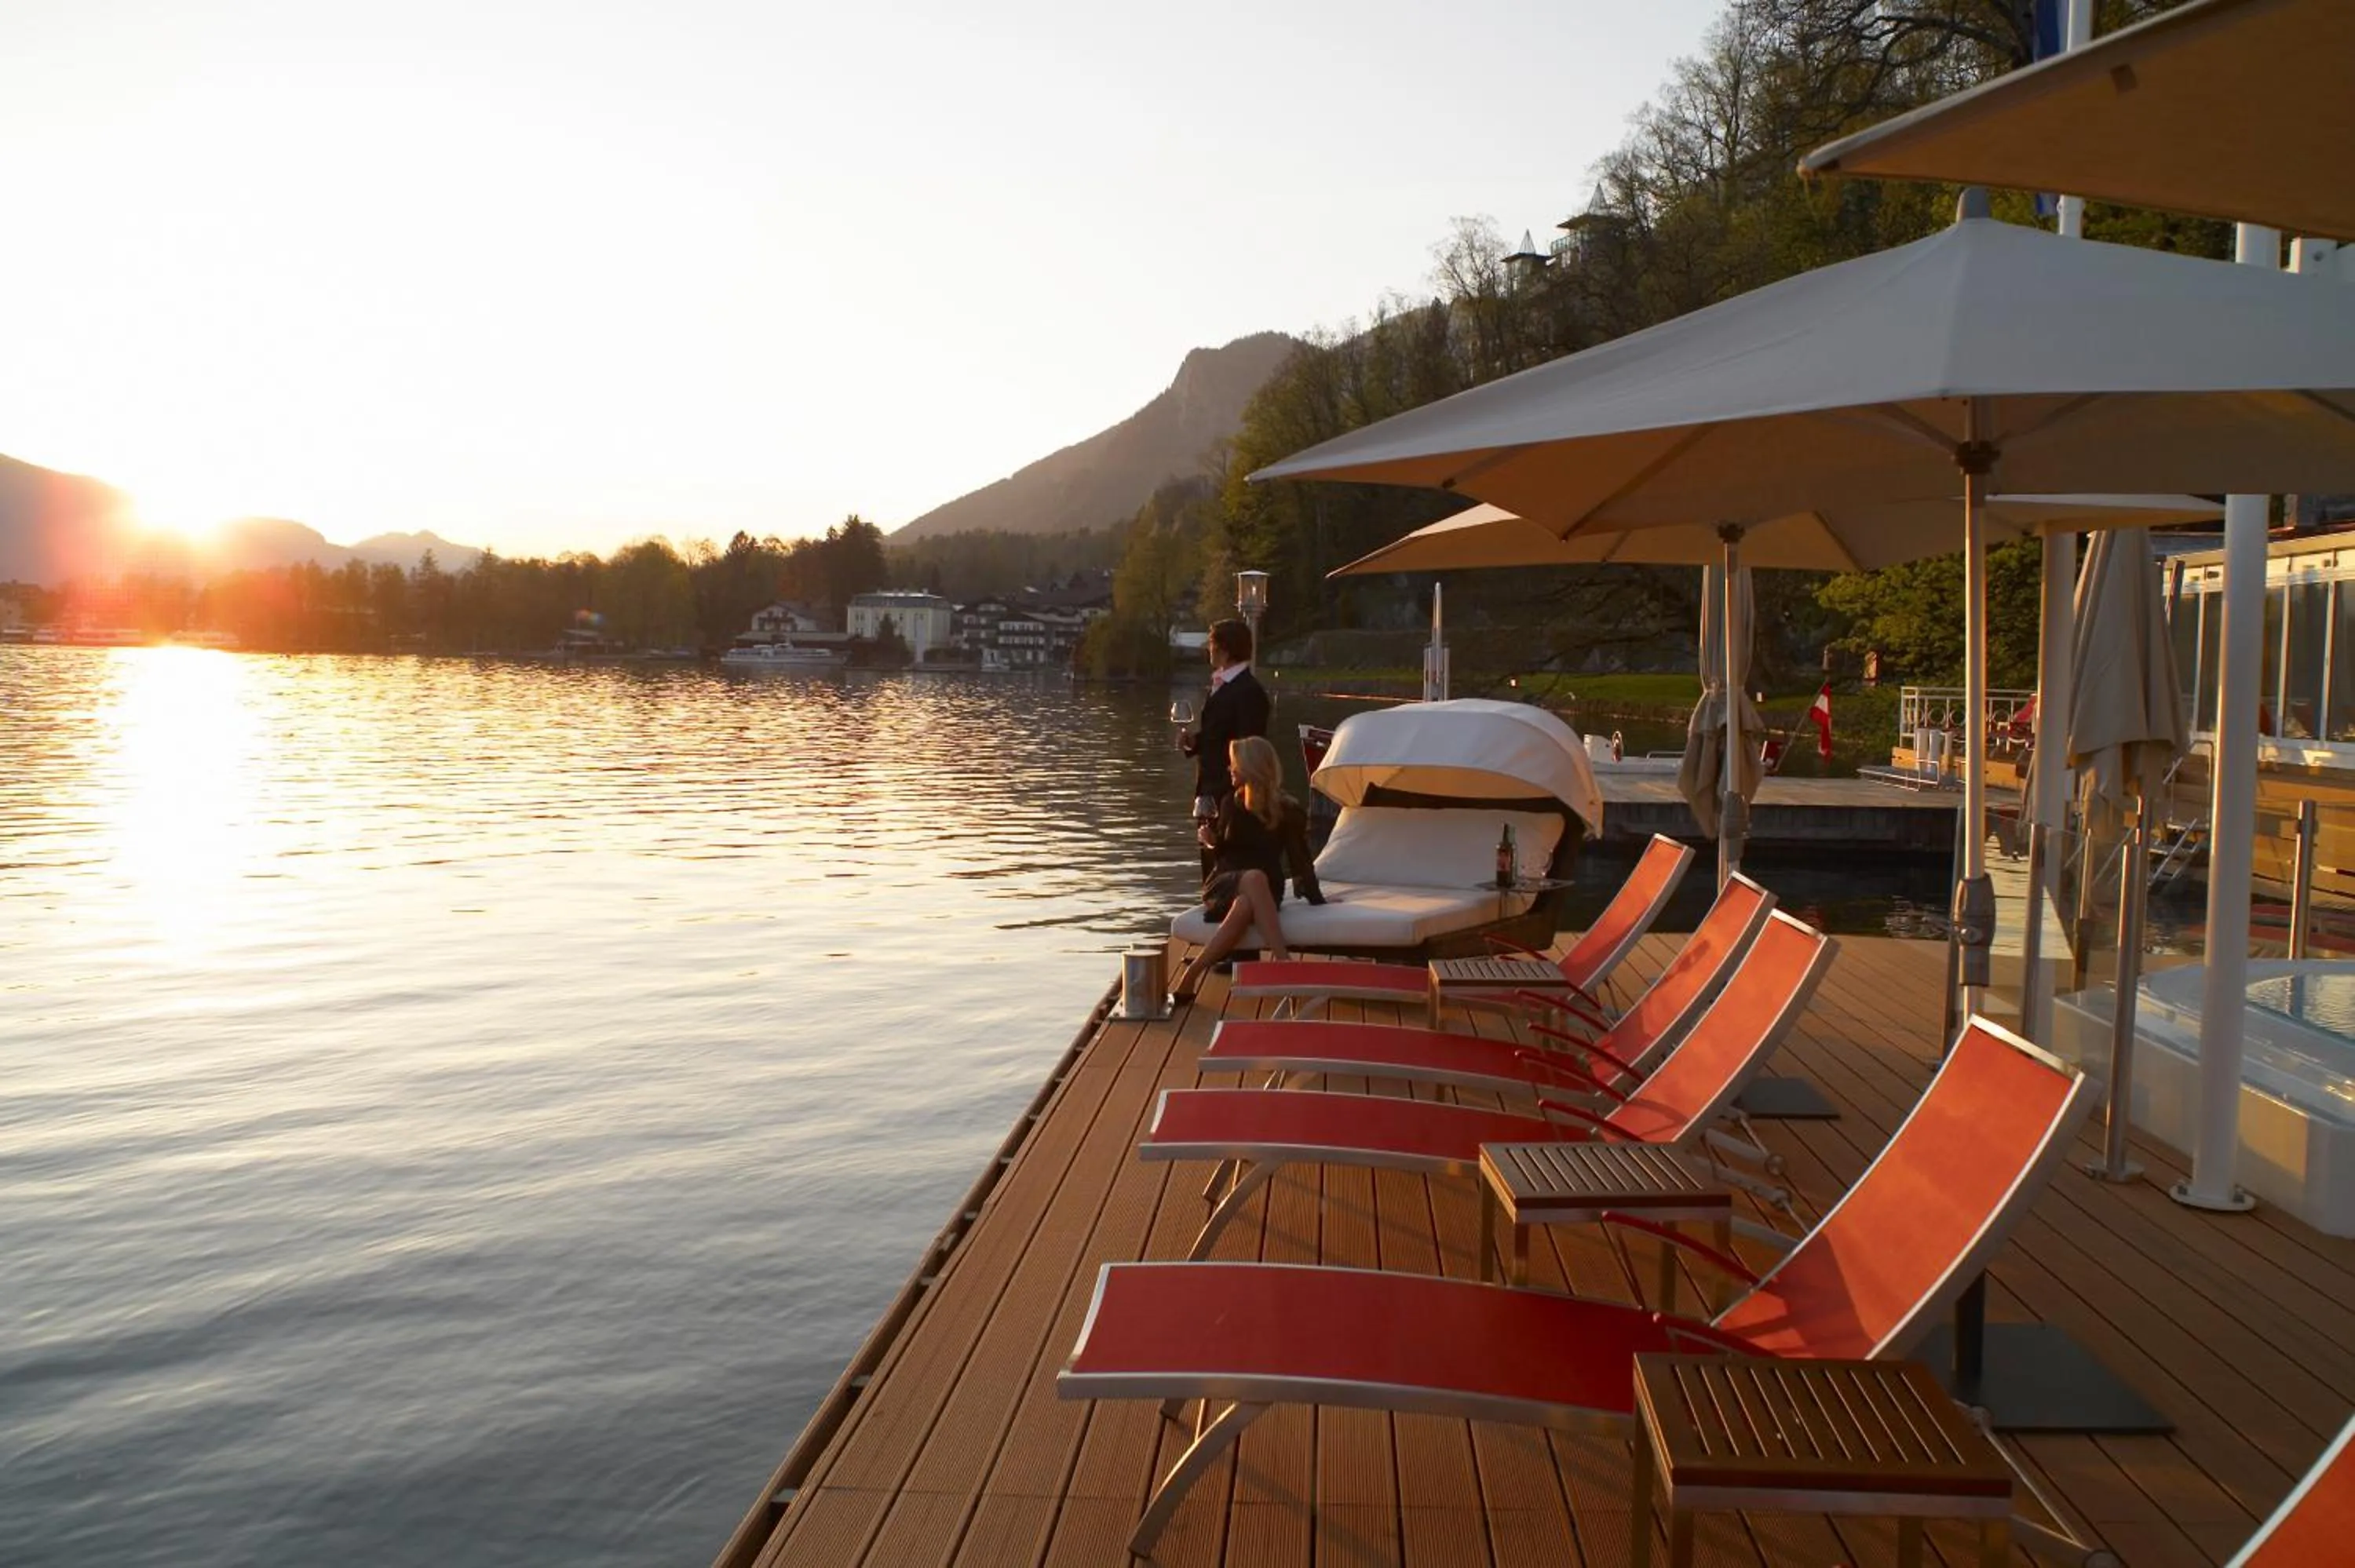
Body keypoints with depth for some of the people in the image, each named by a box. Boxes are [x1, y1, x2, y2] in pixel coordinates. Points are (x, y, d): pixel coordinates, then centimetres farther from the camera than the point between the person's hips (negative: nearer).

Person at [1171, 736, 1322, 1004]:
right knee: (1255, 878, -39)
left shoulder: (1287, 811, 1)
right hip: (1225, 884, 1)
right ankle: (1283, 962, -50)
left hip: (1266, 891, -1)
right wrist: (1211, 842, -3)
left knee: (1244, 907, -42)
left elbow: (1300, 859, 2)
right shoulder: (1231, 804, 8)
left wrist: (1316, 898, -7)